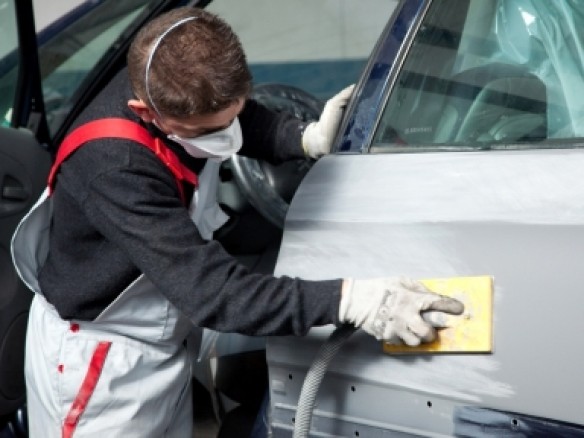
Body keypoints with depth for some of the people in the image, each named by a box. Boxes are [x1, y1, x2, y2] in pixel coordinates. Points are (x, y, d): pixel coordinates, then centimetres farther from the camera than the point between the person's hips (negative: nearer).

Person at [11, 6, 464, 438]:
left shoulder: (163, 84, -16)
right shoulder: (115, 168, -37)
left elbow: (241, 118, 8)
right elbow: (212, 292, -38)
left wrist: (308, 138, -10)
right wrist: (348, 300, -43)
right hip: (96, 355, -7)